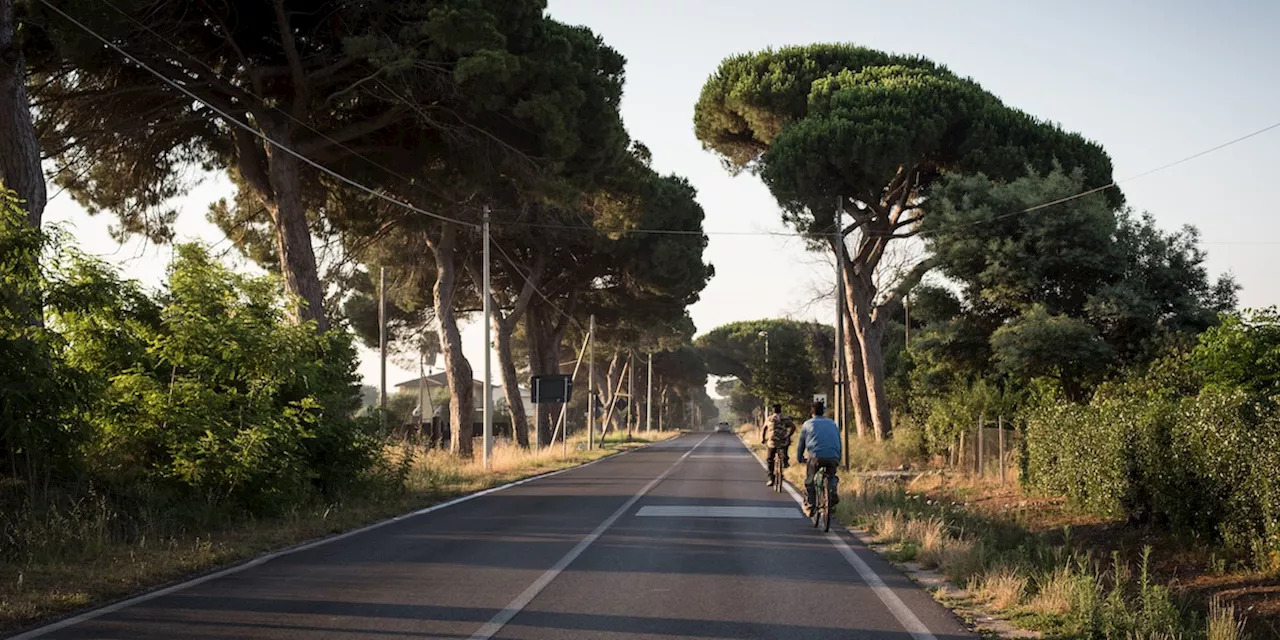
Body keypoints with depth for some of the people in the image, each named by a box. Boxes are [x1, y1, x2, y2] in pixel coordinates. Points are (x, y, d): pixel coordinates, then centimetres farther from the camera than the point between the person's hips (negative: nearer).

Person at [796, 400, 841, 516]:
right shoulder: (832, 423, 22)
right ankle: (833, 492, 6)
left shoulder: (807, 424, 15)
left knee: (809, 481, 15)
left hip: (816, 457, -2)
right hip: (833, 458, 2)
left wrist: (799, 459, 32)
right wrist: (838, 459, 35)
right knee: (831, 476, 30)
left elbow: (801, 444, 20)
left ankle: (809, 506, 8)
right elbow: (839, 442, 27)